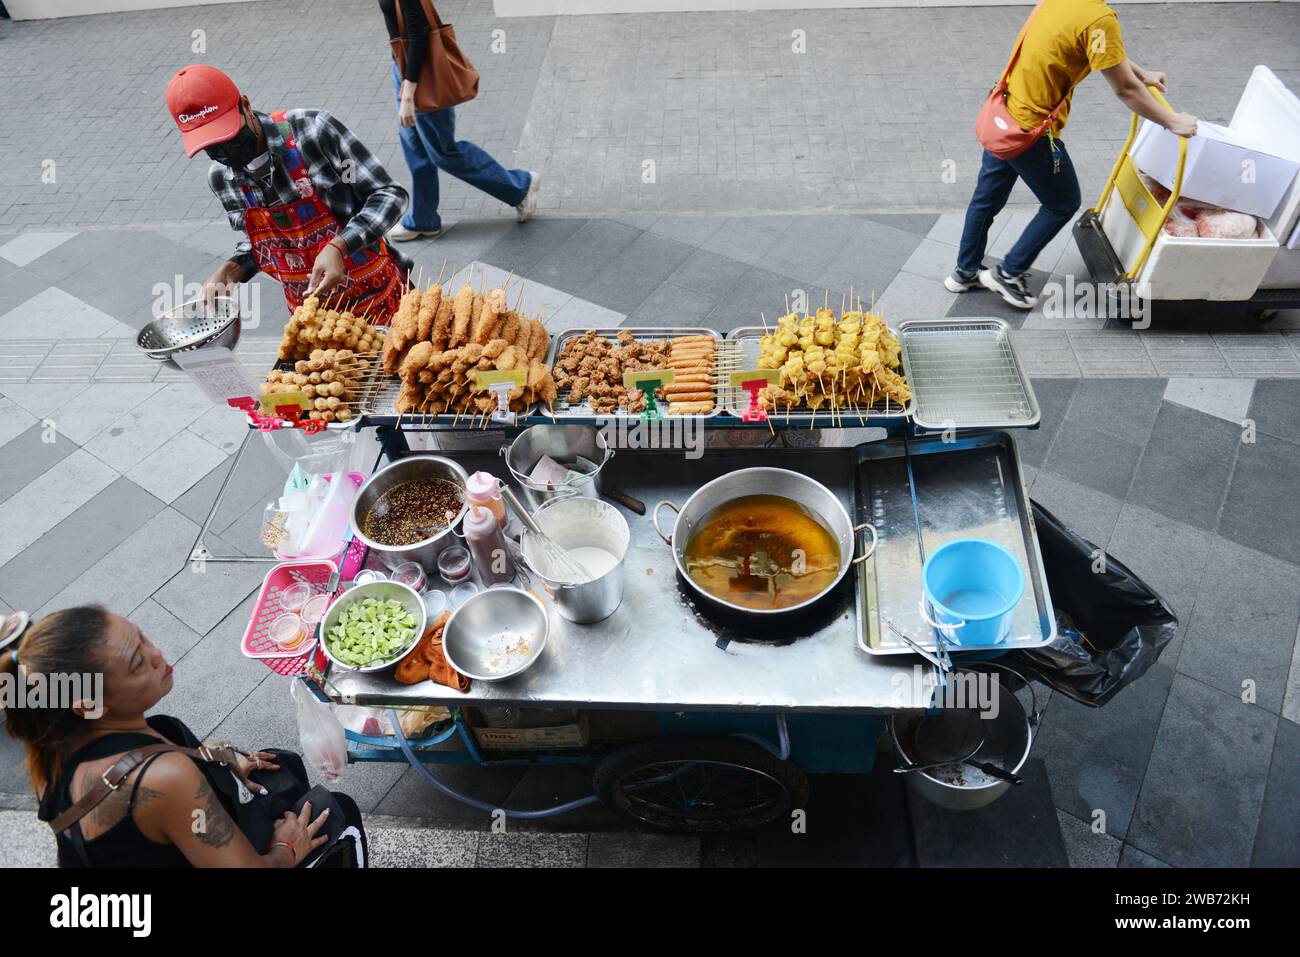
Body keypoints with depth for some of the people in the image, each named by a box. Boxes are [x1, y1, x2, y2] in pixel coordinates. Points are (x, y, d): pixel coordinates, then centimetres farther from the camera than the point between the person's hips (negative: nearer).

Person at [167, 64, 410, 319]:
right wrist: (231, 270, -8)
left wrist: (337, 248, -31)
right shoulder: (220, 177, -3)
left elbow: (389, 195, -18)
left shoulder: (312, 129, -20)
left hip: (377, 299, -4)